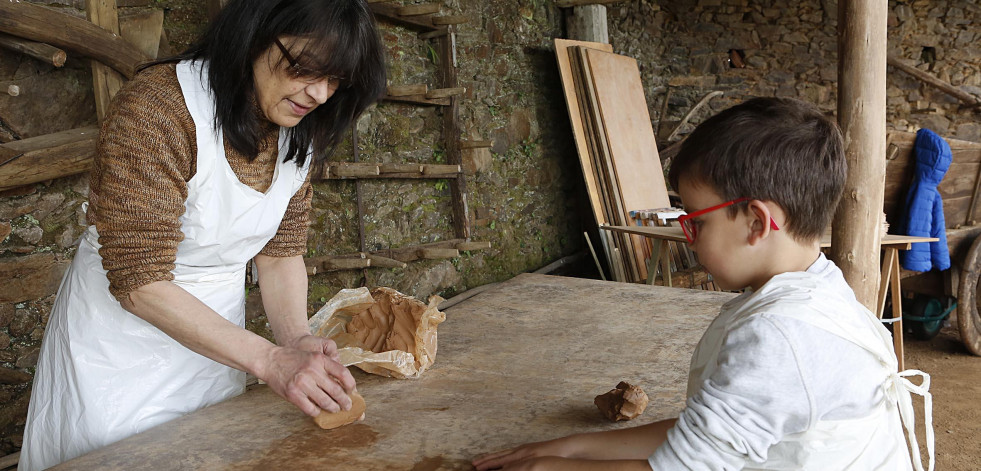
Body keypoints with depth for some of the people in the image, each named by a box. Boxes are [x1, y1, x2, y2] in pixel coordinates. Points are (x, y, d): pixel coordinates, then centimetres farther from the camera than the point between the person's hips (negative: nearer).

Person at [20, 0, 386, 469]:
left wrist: (296, 339, -21)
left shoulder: (298, 133, -5)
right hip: (122, 331, -5)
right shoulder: (157, 108, -26)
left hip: (215, 334, 6)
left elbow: (281, 252, -2)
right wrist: (268, 359, -31)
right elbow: (138, 281, -27)